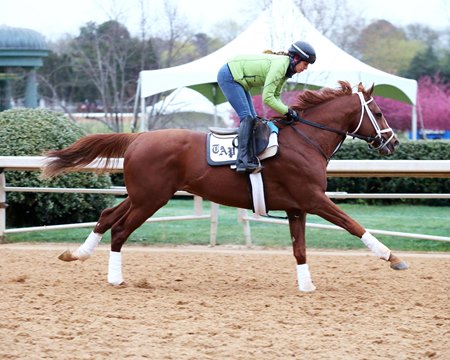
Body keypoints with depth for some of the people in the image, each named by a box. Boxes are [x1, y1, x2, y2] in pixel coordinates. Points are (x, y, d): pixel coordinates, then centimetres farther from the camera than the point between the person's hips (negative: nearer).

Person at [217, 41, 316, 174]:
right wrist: (287, 111, -18)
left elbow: (275, 96, 11)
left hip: (238, 80, 11)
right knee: (247, 116, -18)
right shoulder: (279, 65, -25)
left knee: (252, 118, 6)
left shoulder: (286, 68, 5)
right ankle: (243, 161, -24)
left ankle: (251, 158, 4)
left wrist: (287, 112, -4)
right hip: (228, 76, -11)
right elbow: (267, 98, -26)